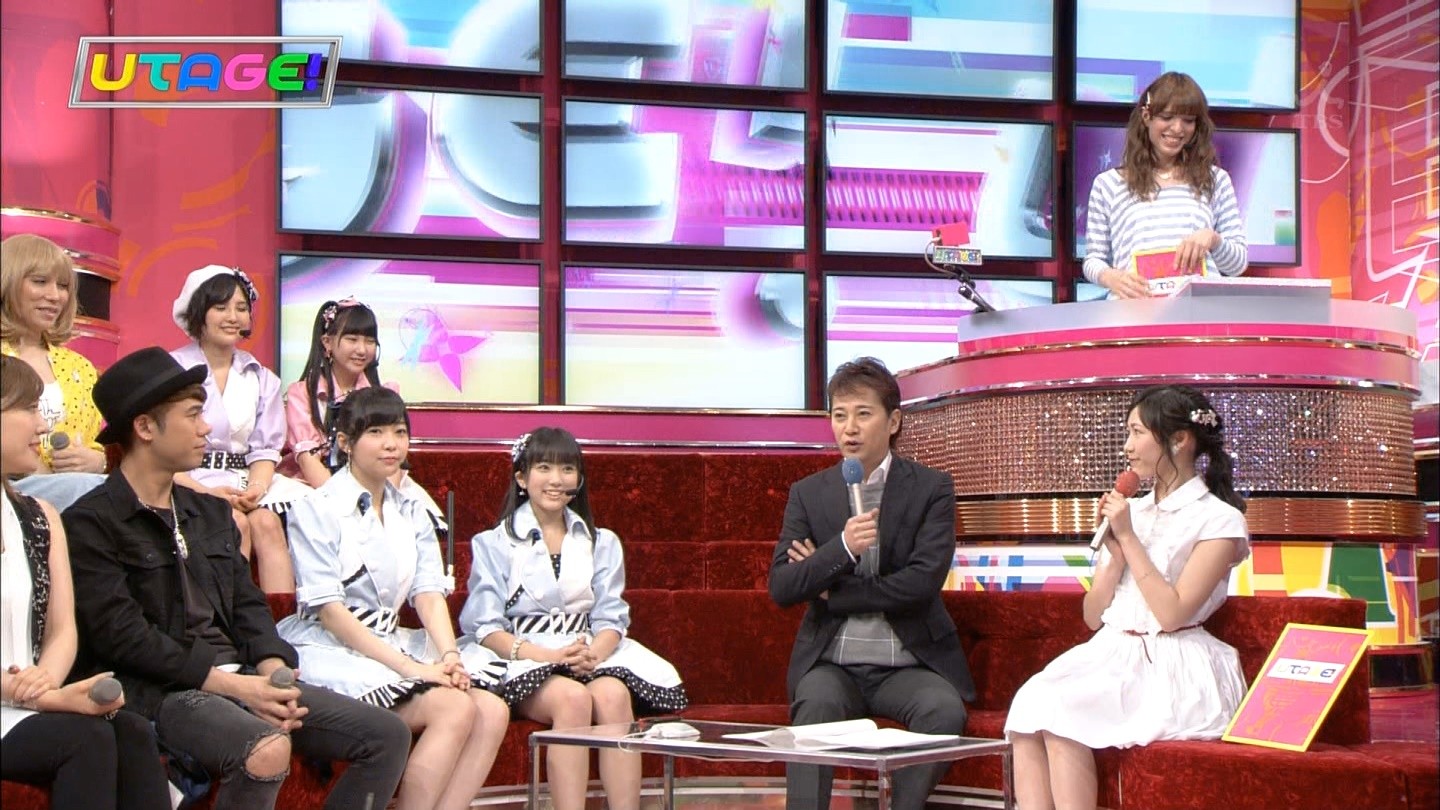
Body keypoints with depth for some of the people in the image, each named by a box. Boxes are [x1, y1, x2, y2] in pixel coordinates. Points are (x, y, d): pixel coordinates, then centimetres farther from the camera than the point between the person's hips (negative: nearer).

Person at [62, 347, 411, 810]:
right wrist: (234, 685, -18)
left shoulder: (211, 511, 20)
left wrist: (273, 672, -5)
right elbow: (124, 637, -15)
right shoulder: (90, 524, -6)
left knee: (388, 736, -4)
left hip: (243, 678, 8)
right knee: (267, 751, -37)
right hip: (161, 692, -8)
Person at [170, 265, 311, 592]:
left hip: (244, 482, 3)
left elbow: (265, 450, 10)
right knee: (235, 523, -30)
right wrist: (205, 492, -20)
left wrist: (255, 488, -13)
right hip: (186, 482, -3)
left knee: (267, 522, -27)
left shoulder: (260, 378, 16)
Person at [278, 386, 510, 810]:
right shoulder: (315, 512, -6)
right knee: (455, 708, -27)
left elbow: (430, 594, 5)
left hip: (392, 644, 7)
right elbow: (329, 611, -13)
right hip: (332, 650, -7)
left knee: (493, 711, -17)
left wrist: (449, 656, -16)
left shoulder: (412, 513, 15)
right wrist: (410, 668, -20)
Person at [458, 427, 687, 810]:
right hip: (521, 661, -3)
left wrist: (593, 654, -15)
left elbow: (612, 618, 9)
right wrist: (546, 656, -18)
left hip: (590, 654, 3)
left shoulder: (602, 543, 20)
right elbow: (485, 627, -2)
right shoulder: (495, 544, 9)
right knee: (573, 697, -34)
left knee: (614, 694, -32)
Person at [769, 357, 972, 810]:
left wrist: (831, 591, -7)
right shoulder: (808, 494, 9)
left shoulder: (932, 489, 3)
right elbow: (780, 589, -1)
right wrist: (842, 548, -19)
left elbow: (923, 582, -9)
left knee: (944, 710, -30)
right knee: (816, 705, -31)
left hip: (908, 664, -1)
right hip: (831, 663, 1)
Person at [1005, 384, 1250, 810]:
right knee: (1028, 707, -24)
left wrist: (1129, 539, -7)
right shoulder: (1131, 511, 18)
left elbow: (1171, 613, -11)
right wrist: (1114, 557, 0)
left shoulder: (1220, 520, -1)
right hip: (1110, 656, 6)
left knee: (1060, 714, -29)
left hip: (1172, 670, -6)